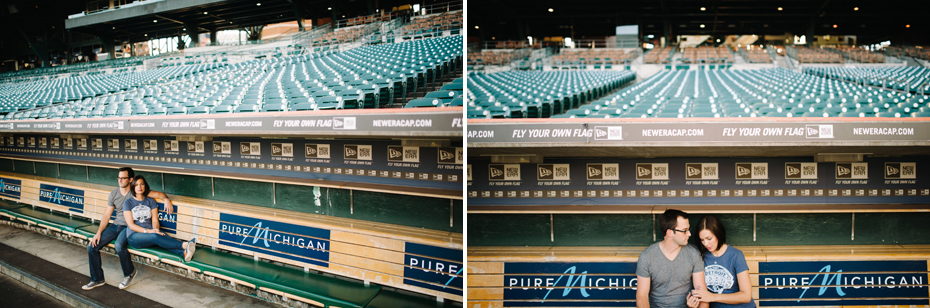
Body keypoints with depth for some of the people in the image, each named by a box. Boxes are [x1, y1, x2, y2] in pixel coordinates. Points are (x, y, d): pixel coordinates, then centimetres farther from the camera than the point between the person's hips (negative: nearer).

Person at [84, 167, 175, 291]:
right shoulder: (113, 194, 8)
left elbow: (158, 194, -7)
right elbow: (106, 215, 8)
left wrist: (166, 199, -31)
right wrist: (99, 232, -3)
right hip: (115, 225, 5)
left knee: (119, 245, -35)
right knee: (92, 246, -9)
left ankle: (129, 273, -6)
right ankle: (97, 279, 8)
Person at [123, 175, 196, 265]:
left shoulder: (150, 201, 13)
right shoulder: (128, 203, 3)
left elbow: (155, 220, 7)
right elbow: (131, 225, -5)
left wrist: (155, 229, -17)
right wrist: (148, 231, -19)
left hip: (150, 232, 3)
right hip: (134, 236, -3)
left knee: (163, 235, -34)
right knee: (155, 237, -36)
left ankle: (184, 253, -61)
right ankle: (184, 245, -55)